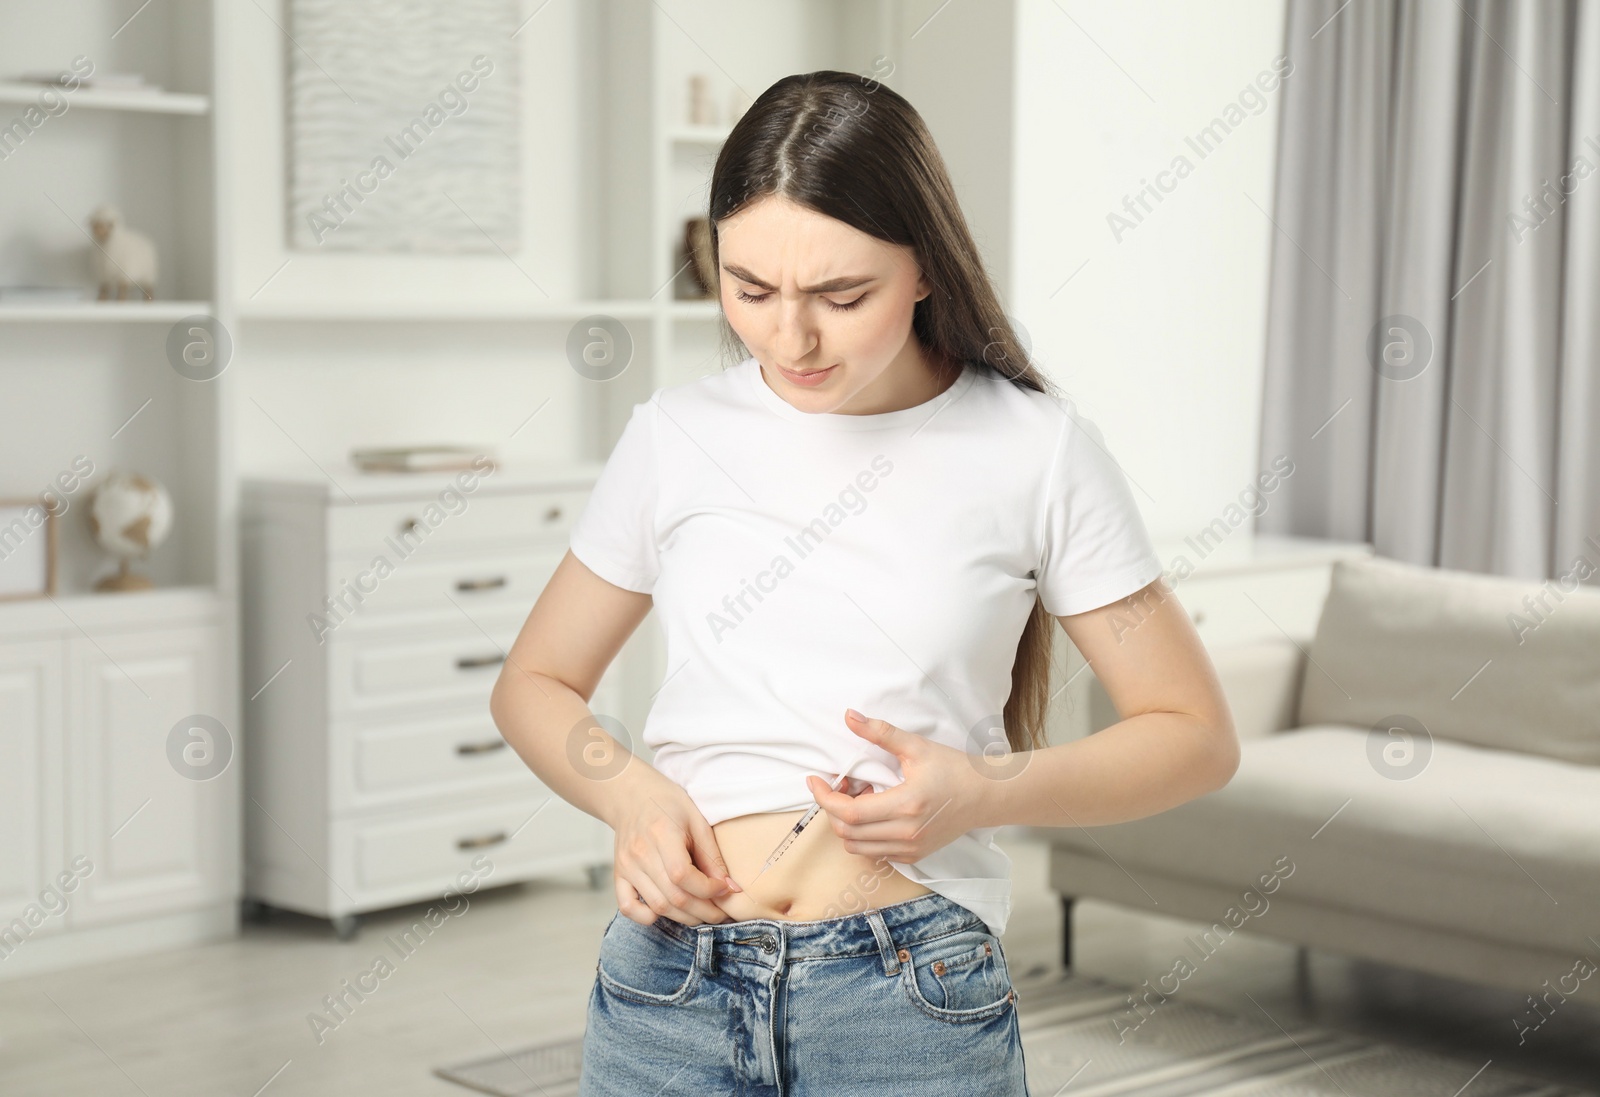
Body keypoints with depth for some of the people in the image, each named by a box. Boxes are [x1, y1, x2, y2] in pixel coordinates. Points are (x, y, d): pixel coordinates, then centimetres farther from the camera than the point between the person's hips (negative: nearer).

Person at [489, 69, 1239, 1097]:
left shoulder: (1038, 450, -4)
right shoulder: (676, 435, 2)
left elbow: (1195, 735, 2)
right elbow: (533, 685, 13)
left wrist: (989, 791, -14)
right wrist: (635, 798, -7)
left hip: (911, 1004, -2)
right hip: (667, 991, 2)